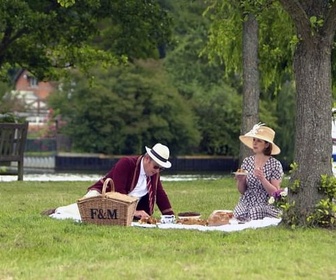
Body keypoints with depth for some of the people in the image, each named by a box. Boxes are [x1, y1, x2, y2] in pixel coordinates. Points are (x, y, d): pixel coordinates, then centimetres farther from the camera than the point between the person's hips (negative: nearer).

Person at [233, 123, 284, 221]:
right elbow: (241, 191, 11)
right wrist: (240, 180, -10)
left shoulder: (275, 165, -5)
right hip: (245, 207, 3)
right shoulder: (247, 161, 7)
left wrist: (262, 178, -22)